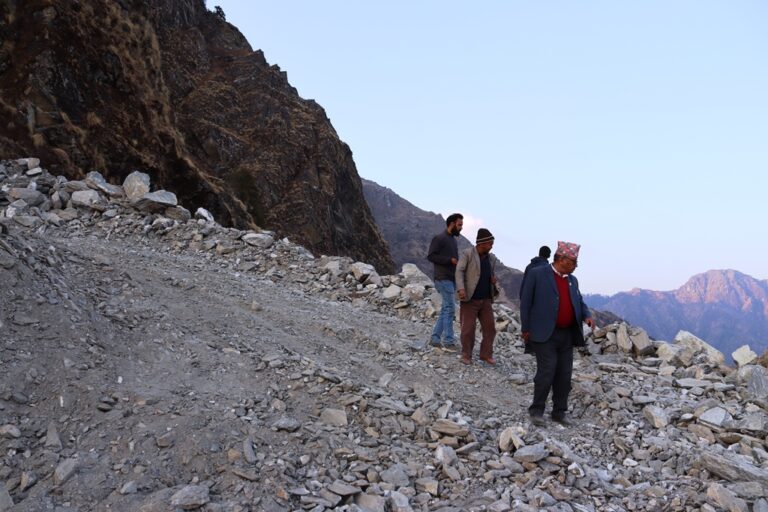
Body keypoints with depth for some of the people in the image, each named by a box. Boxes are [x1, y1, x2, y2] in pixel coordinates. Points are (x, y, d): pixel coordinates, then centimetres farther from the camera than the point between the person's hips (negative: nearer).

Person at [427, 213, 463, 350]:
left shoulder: (453, 240, 18)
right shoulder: (439, 238, -8)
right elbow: (430, 256, -15)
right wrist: (450, 260, -18)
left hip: (452, 280, 9)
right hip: (443, 279, -9)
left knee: (446, 309, 9)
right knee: (450, 308, -9)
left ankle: (435, 338, 14)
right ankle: (449, 341, -5)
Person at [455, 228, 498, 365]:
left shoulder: (487, 256, 10)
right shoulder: (467, 253, -8)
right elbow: (459, 271, -16)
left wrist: (493, 279, 1)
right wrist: (461, 289, -31)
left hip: (486, 299, 6)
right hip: (470, 299, -5)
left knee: (490, 327, 5)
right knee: (468, 329, -1)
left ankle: (486, 354, 18)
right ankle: (466, 355, 16)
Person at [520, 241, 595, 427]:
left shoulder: (572, 280, 15)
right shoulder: (537, 274, -5)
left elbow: (579, 301, 21)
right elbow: (526, 302, -4)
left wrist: (587, 316, -1)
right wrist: (526, 329, -6)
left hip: (567, 335, 7)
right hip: (545, 334, -6)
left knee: (564, 375, 8)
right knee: (546, 372, -10)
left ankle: (559, 412, 19)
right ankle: (536, 411, 5)